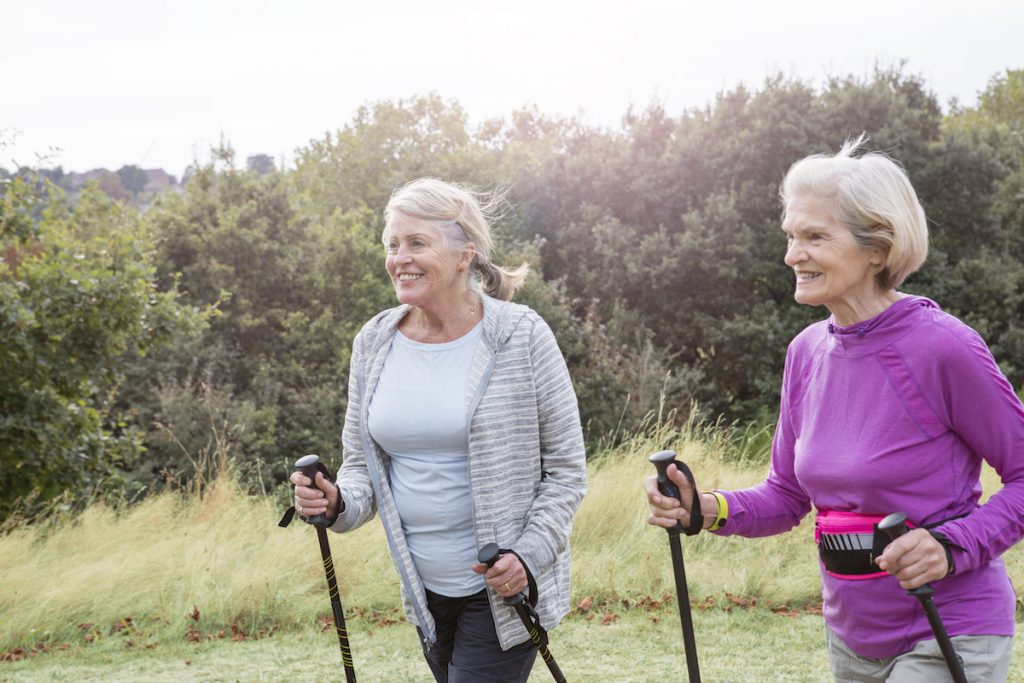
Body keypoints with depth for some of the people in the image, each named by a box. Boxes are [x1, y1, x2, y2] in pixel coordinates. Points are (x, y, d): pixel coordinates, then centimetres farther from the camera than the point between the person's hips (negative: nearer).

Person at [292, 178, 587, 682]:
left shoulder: (520, 336, -10)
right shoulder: (374, 343, 3)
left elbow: (566, 469, -5)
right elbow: (362, 464, 11)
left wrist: (528, 555, -17)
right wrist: (337, 502, -12)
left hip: (505, 589, -5)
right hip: (425, 590, 5)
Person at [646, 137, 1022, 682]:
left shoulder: (943, 348, -18)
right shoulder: (807, 352, 2)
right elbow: (786, 495, 9)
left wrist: (951, 545, -24)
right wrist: (706, 509, -9)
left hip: (949, 635, -6)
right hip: (852, 633, 7)